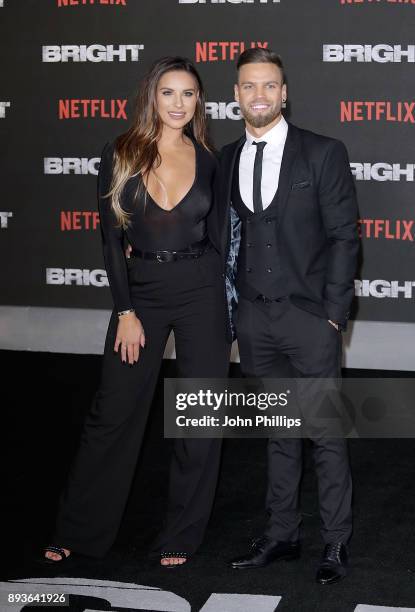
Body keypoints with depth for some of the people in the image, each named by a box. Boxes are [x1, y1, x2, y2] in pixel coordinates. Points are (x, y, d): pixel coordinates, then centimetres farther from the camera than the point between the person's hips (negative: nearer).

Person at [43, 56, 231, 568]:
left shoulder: (208, 161, 3)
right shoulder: (120, 156, -2)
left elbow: (215, 237, 9)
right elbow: (112, 240, -3)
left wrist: (227, 308, 5)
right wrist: (126, 312, -8)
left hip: (202, 293, 1)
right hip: (141, 291, -1)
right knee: (113, 414, 4)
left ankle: (181, 536, 19)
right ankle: (77, 532, 19)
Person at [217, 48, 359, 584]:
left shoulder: (323, 154, -4)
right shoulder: (227, 159, 9)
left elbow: (343, 235, -6)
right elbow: (226, 235, 13)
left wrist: (333, 313, -10)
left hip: (309, 318, -4)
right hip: (253, 318, 4)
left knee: (327, 434, 2)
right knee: (278, 432, 14)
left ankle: (335, 542, 14)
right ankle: (281, 535, 23)